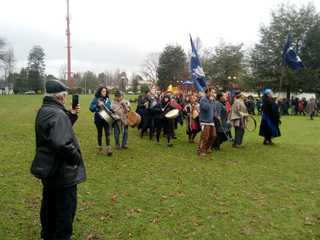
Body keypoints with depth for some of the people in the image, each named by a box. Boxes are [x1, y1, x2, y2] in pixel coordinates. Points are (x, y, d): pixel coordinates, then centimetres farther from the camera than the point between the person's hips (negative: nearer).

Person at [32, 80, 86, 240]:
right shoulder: (58, 114, -25)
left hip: (48, 168, 10)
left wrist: (72, 115, 3)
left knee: (49, 205, 24)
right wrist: (77, 157, -20)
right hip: (63, 172, -10)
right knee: (66, 208, 6)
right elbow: (62, 144, -36)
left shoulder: (44, 111, 7)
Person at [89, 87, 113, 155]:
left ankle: (108, 148, -6)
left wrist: (111, 110, -3)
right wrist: (98, 105, -21)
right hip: (99, 119, -2)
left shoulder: (107, 99, 6)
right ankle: (100, 147, 24)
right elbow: (91, 108, -8)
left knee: (107, 133, -6)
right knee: (99, 133, 10)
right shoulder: (96, 99, -3)